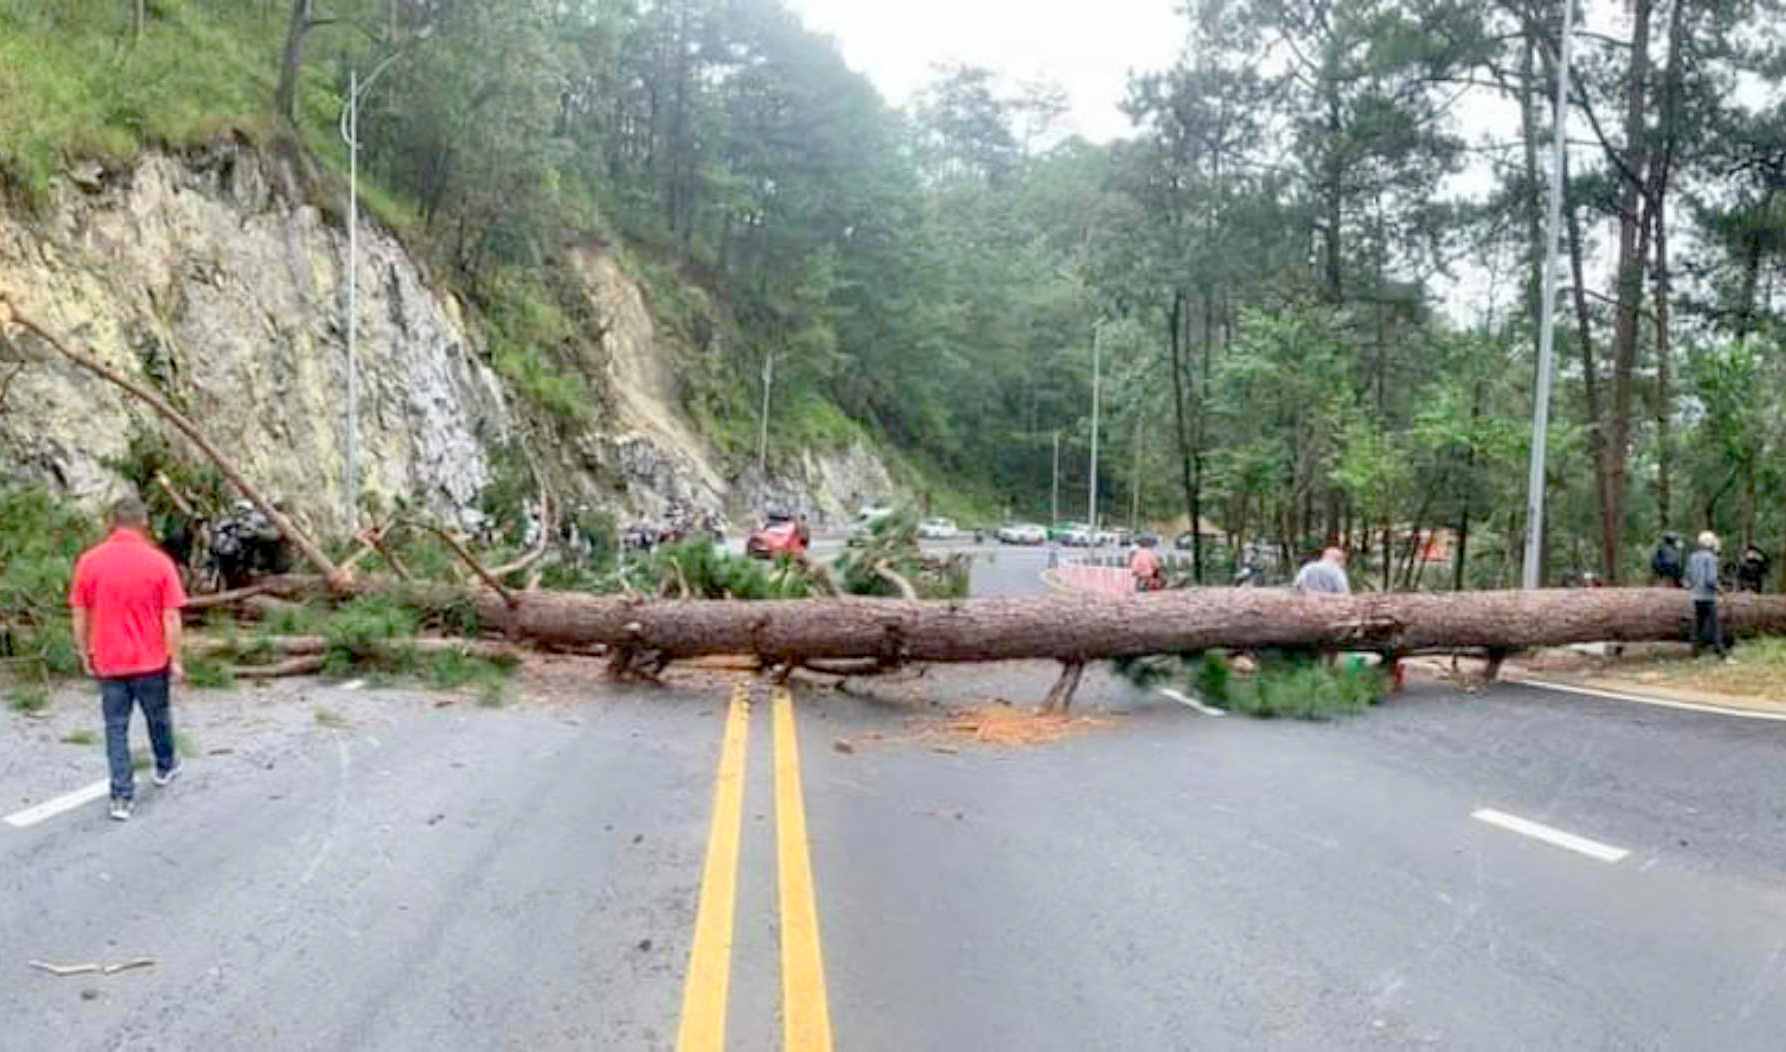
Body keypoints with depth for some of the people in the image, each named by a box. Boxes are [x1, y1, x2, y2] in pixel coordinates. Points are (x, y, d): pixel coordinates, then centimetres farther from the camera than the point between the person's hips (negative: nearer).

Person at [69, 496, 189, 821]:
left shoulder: (89, 561, -5)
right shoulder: (158, 561, -12)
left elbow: (79, 615, 0)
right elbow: (171, 617, -12)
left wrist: (85, 654, 13)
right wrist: (175, 660, -3)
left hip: (108, 661, 1)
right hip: (150, 660, -1)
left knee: (116, 727, 6)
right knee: (158, 716, 21)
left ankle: (122, 797, 4)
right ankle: (165, 767, 42)